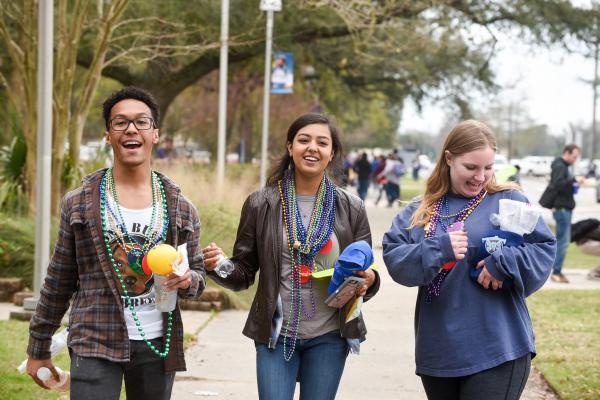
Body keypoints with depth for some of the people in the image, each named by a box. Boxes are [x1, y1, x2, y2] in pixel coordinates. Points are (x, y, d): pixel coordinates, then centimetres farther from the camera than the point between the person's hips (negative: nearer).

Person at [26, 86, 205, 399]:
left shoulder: (180, 208, 7)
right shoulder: (79, 204, 2)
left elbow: (197, 276, 13)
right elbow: (58, 282, 6)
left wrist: (187, 280, -12)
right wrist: (39, 350, 8)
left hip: (157, 344, 3)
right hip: (95, 341, -2)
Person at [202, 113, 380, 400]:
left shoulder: (350, 209, 1)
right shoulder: (261, 204, -2)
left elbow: (366, 271, 8)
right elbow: (244, 273, 2)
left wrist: (367, 281, -15)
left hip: (329, 336, 1)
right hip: (276, 334, -1)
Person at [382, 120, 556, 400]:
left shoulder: (509, 201, 1)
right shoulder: (420, 211, 9)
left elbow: (545, 250, -3)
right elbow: (394, 257, -3)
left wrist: (504, 263, -19)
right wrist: (438, 248, -19)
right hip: (438, 352, 4)